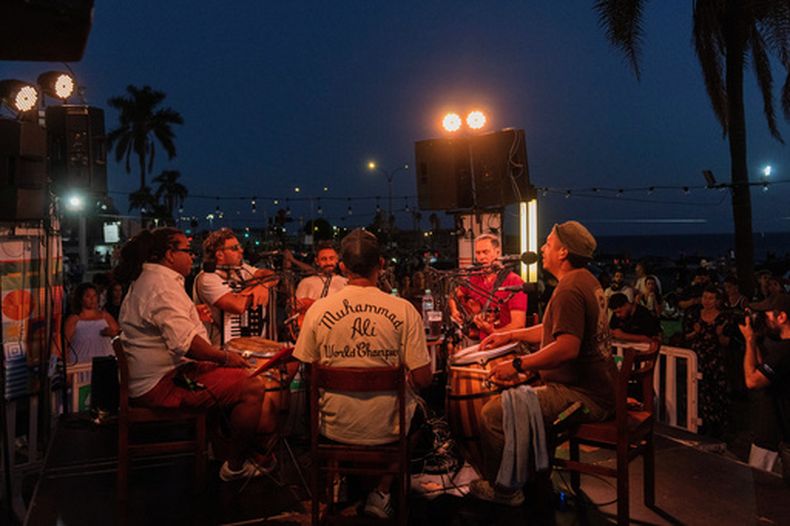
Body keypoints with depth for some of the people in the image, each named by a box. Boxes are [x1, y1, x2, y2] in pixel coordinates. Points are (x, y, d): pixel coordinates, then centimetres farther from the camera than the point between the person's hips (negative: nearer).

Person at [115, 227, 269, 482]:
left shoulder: (145, 279, 18)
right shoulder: (163, 285, -19)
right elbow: (184, 342, -29)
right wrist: (225, 357, -18)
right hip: (162, 385, -12)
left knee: (240, 376, 17)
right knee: (252, 388, -17)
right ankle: (235, 467, -4)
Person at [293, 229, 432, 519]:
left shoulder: (318, 309, -10)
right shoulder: (404, 310, -14)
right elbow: (423, 379, -12)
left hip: (336, 428, 2)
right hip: (387, 429, -2)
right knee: (415, 406, 31)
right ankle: (382, 492, 28)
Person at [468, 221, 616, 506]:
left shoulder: (569, 288, -19)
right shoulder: (587, 280, 14)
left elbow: (567, 347, -29)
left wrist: (517, 365, -21)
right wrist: (511, 335, 20)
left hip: (584, 396, -11)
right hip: (599, 388, 11)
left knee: (494, 413, -15)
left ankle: (502, 489, 4)